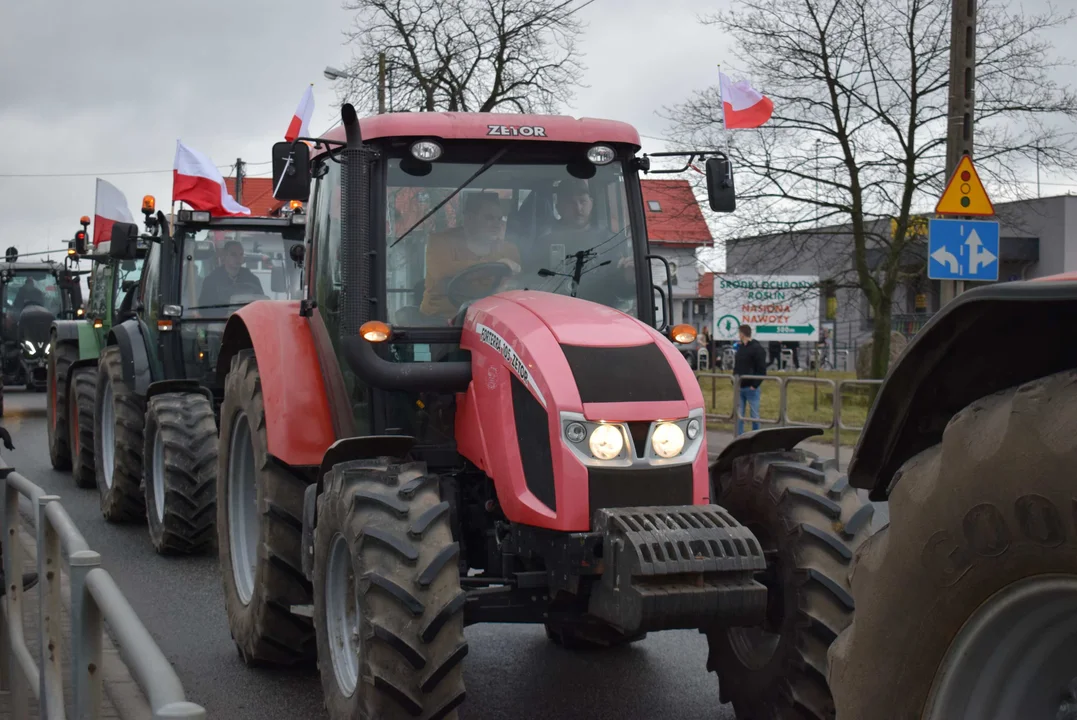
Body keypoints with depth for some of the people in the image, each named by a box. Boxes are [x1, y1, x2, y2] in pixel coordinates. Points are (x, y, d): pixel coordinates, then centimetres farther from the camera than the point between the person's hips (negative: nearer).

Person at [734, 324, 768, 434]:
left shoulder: (757, 349, -10)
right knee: (739, 415, 7)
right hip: (739, 388, 7)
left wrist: (755, 385, -17)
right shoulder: (740, 348, 13)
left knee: (754, 415, 2)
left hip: (751, 388, -7)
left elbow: (762, 370, -13)